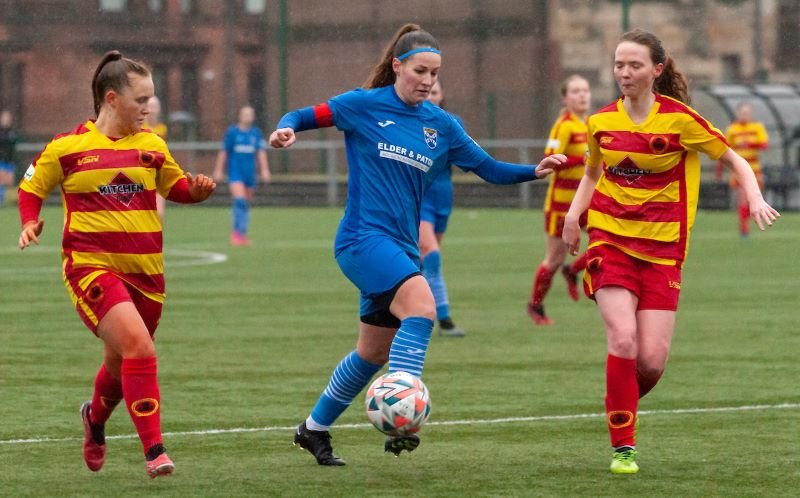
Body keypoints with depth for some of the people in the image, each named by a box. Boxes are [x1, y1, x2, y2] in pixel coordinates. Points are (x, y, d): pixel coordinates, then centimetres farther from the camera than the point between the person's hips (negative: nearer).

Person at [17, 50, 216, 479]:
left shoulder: (152, 146, 8)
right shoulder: (66, 148, -3)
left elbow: (175, 186, 22)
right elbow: (31, 188, 10)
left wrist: (197, 189, 0)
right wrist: (30, 222, -8)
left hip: (145, 271, 5)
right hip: (91, 267, -5)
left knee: (121, 364, 16)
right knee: (139, 348, -25)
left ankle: (95, 417, 51)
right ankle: (154, 451, -21)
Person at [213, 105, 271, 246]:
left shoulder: (257, 133, 7)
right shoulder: (232, 132, 0)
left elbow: (261, 152, 3)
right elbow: (223, 153, 5)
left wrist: (264, 170, -7)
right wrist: (218, 171, 4)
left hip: (250, 173, 3)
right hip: (235, 172, -3)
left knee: (246, 204, 8)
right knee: (239, 200, -19)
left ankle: (242, 234, 19)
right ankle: (237, 231, -15)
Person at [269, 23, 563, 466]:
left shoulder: (442, 126, 9)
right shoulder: (364, 105, -3)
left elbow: (489, 169, 11)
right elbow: (303, 117, 1)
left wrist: (535, 171, -4)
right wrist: (285, 130, -21)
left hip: (401, 246, 7)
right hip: (363, 238, -7)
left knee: (374, 353, 14)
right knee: (421, 304, -30)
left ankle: (315, 428, 32)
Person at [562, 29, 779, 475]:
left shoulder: (680, 119, -8)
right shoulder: (602, 123, 2)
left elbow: (734, 159, 1)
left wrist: (756, 199, -17)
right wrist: (573, 213, 5)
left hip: (663, 248, -1)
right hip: (611, 238, 1)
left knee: (652, 360, -8)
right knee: (623, 339, -19)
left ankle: (622, 403, 28)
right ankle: (623, 447, -7)